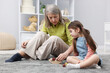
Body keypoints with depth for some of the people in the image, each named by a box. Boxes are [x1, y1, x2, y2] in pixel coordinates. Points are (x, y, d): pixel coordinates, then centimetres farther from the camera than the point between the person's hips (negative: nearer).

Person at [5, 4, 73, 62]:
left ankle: (36, 56, -25)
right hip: (53, 49, 3)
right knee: (40, 34, -26)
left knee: (54, 38, -36)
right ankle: (20, 55, -30)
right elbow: (39, 38, -7)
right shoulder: (47, 24, -2)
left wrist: (66, 53, -39)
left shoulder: (66, 23, -14)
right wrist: (28, 41, -27)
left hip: (65, 49, -3)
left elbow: (72, 42, -20)